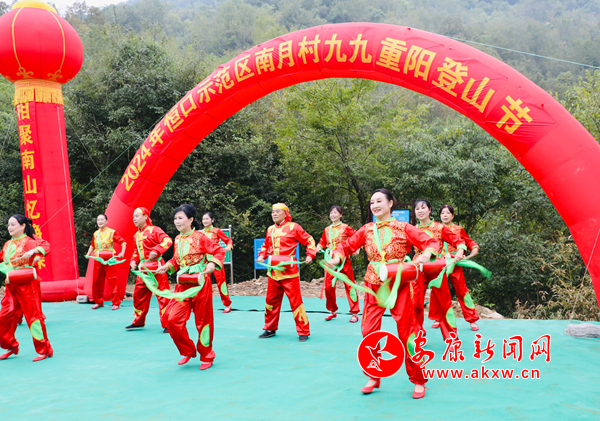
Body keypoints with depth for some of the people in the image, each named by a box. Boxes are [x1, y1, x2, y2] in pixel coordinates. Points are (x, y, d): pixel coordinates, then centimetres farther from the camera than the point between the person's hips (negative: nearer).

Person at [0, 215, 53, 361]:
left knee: (34, 316, -3)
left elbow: (45, 245, -26)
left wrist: (33, 251, -41)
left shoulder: (29, 241, -9)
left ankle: (44, 350, 8)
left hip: (27, 284, -7)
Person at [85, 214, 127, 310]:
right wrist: (88, 254, 12)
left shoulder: (112, 232, -4)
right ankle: (99, 302, 22)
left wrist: (122, 253, -21)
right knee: (96, 281, 7)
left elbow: (123, 242, -7)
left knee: (112, 281, -6)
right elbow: (92, 245, 27)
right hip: (98, 261, 5)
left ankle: (116, 303, 1)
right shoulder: (95, 234, 12)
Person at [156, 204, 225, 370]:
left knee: (203, 320, 4)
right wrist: (166, 266, 5)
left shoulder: (200, 237, -9)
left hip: (200, 283, -6)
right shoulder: (177, 240, 10)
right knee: (173, 319, -4)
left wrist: (212, 263, -26)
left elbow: (219, 251, -9)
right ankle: (188, 351, 18)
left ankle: (206, 356, 22)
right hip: (183, 284, 6)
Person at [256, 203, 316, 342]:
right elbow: (266, 245, 25)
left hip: (289, 271, -6)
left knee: (295, 300, -5)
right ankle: (270, 329, 28)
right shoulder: (270, 229, 12)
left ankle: (303, 331, 6)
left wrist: (310, 255, -10)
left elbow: (309, 240, 2)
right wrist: (262, 256, 8)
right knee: (271, 300, 12)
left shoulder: (293, 227, -3)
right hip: (273, 272, 6)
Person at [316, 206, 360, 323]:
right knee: (328, 286, 1)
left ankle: (355, 313, 7)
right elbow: (322, 242, 18)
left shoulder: (346, 228, 0)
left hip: (343, 260, -4)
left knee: (349, 285, -2)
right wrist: (318, 248, -3)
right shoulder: (327, 230, 13)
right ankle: (333, 311, 19)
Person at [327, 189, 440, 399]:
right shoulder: (366, 230, 6)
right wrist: (337, 257, -11)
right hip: (374, 286, 3)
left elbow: (432, 242, -5)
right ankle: (374, 378, 19)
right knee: (368, 332, -1)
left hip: (400, 285, -3)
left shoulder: (403, 228, -2)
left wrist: (426, 253, -27)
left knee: (407, 333, 0)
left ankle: (418, 381, 17)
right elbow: (347, 246, 10)